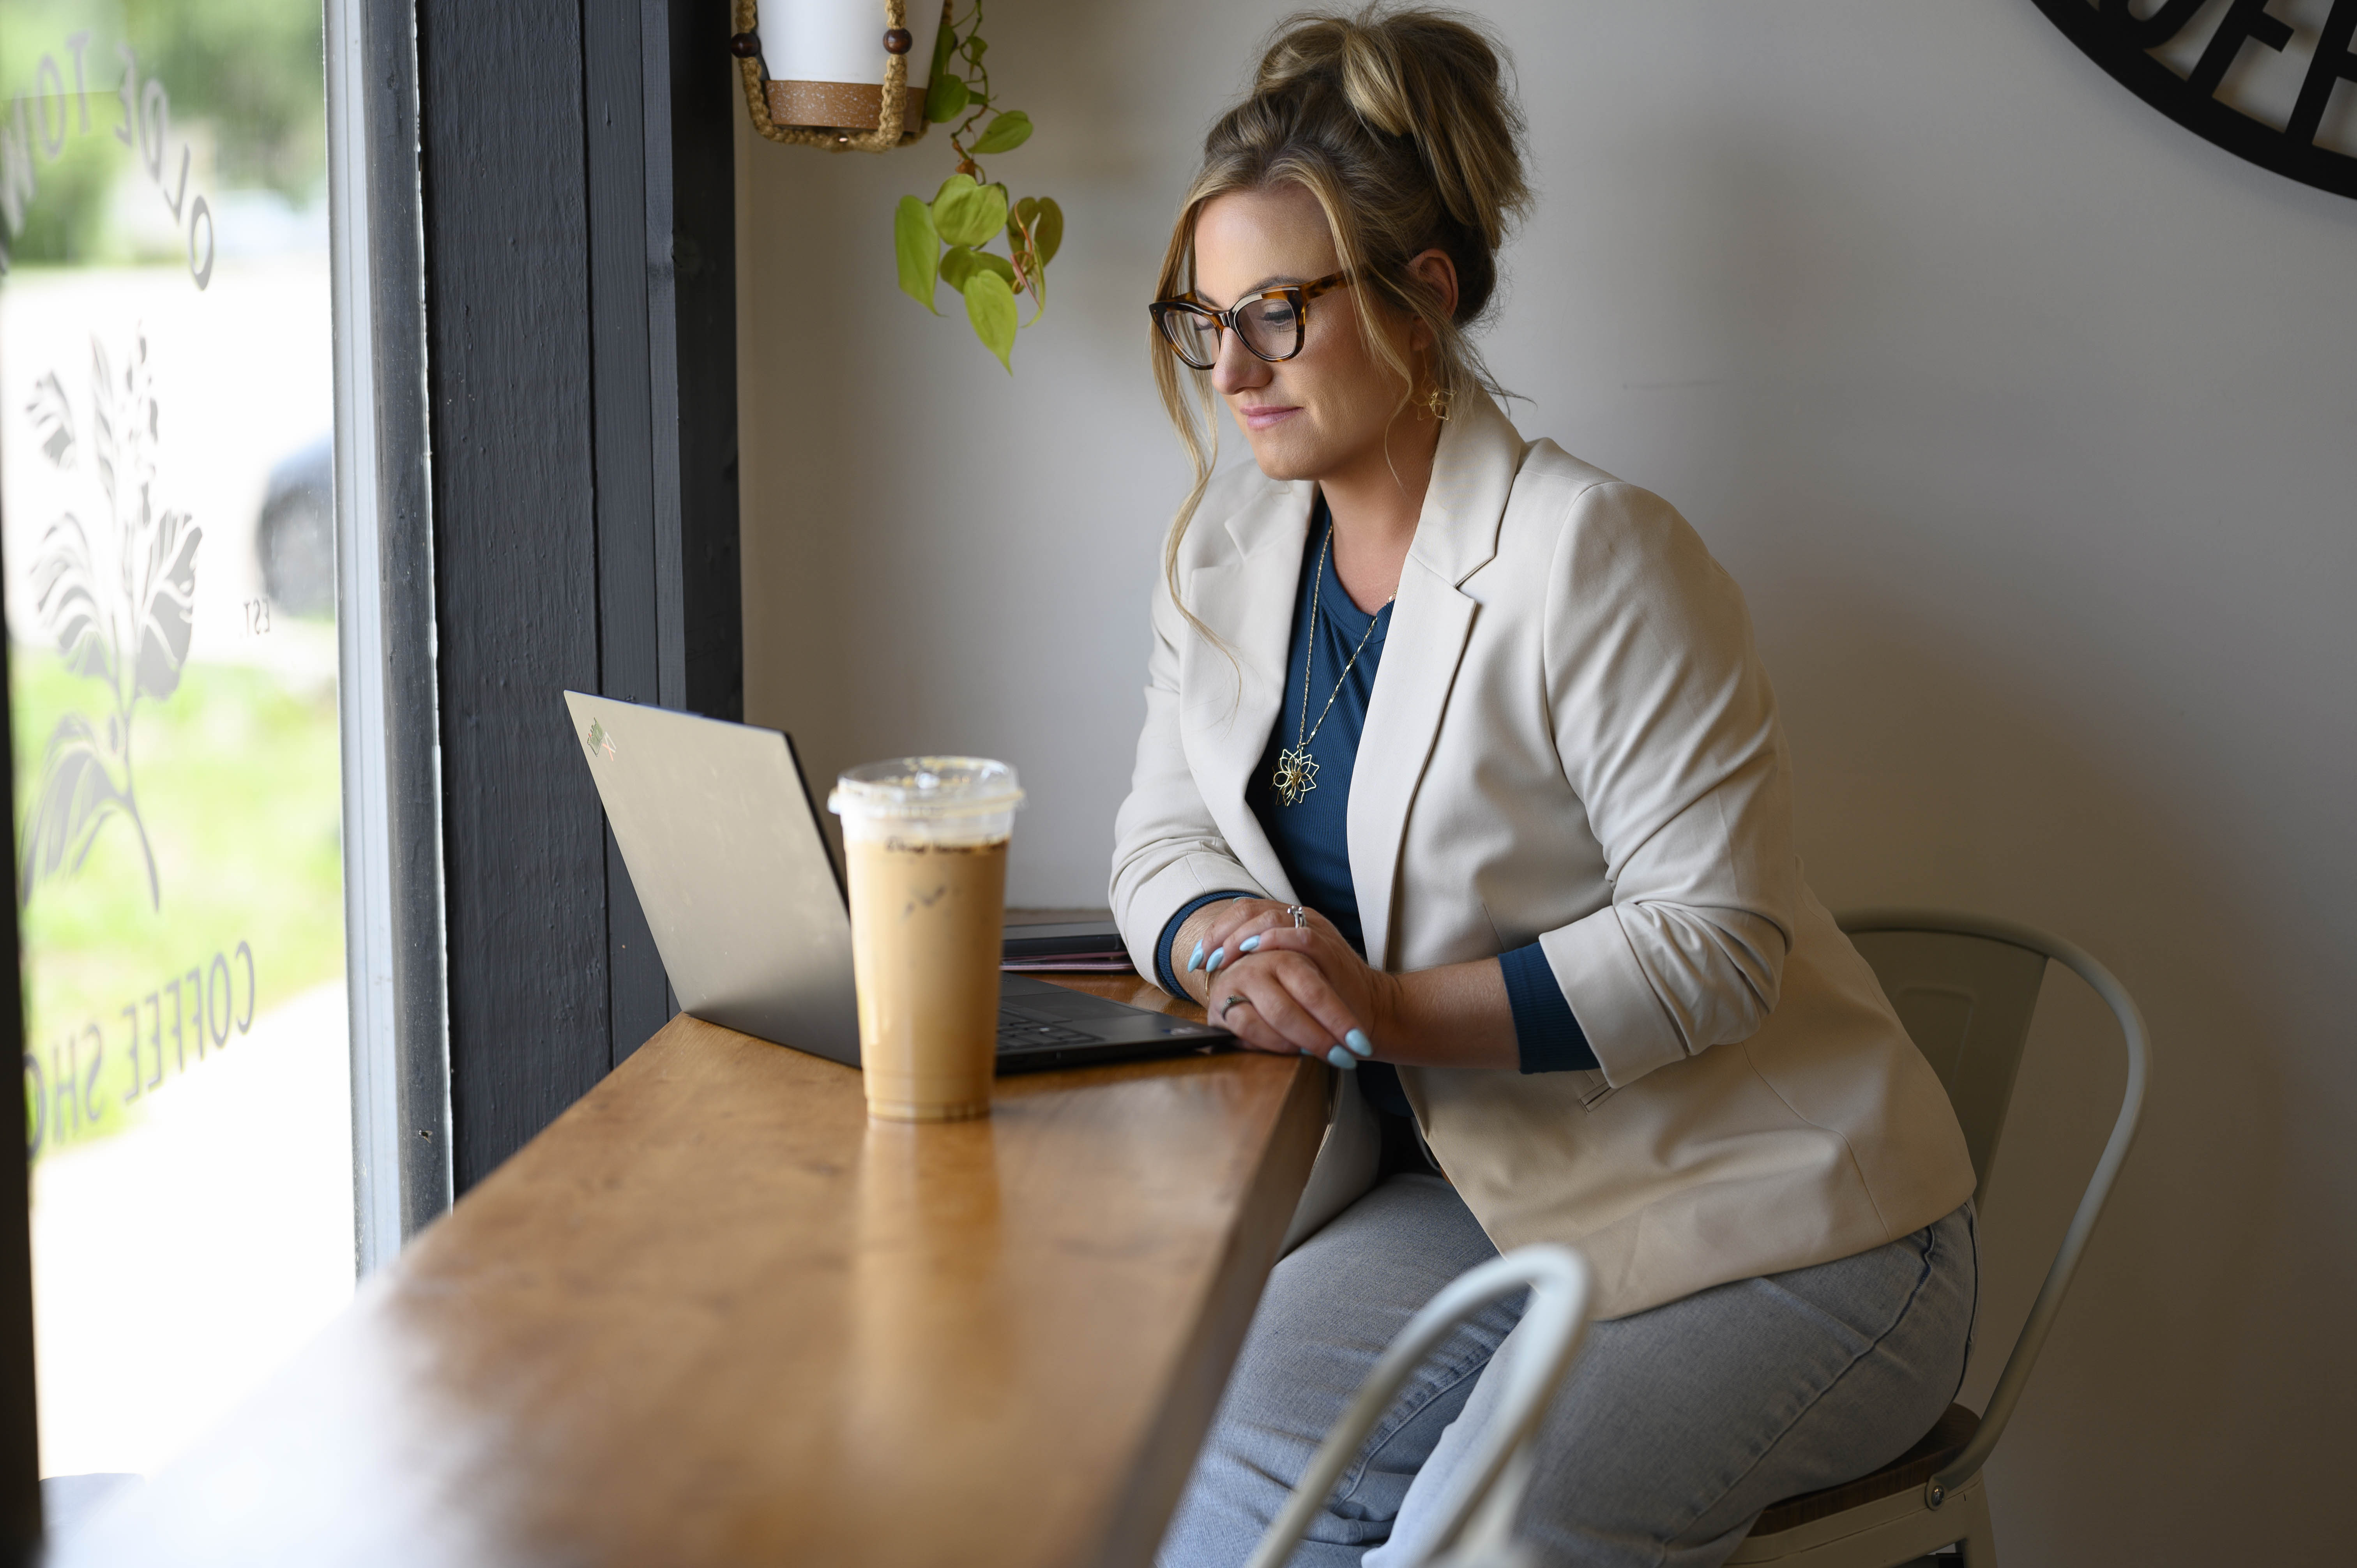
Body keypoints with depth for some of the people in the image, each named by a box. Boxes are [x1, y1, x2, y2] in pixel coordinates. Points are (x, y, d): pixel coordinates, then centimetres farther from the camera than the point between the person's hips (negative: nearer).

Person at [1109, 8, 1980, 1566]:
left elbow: (1717, 940, -18)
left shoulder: (1592, 552, -18)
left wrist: (1398, 1010, -26)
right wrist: (1230, 942, -14)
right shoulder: (1229, 548, 6)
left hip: (1760, 1219, -6)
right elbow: (1166, 835, 11)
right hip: (1476, 1192, 6)